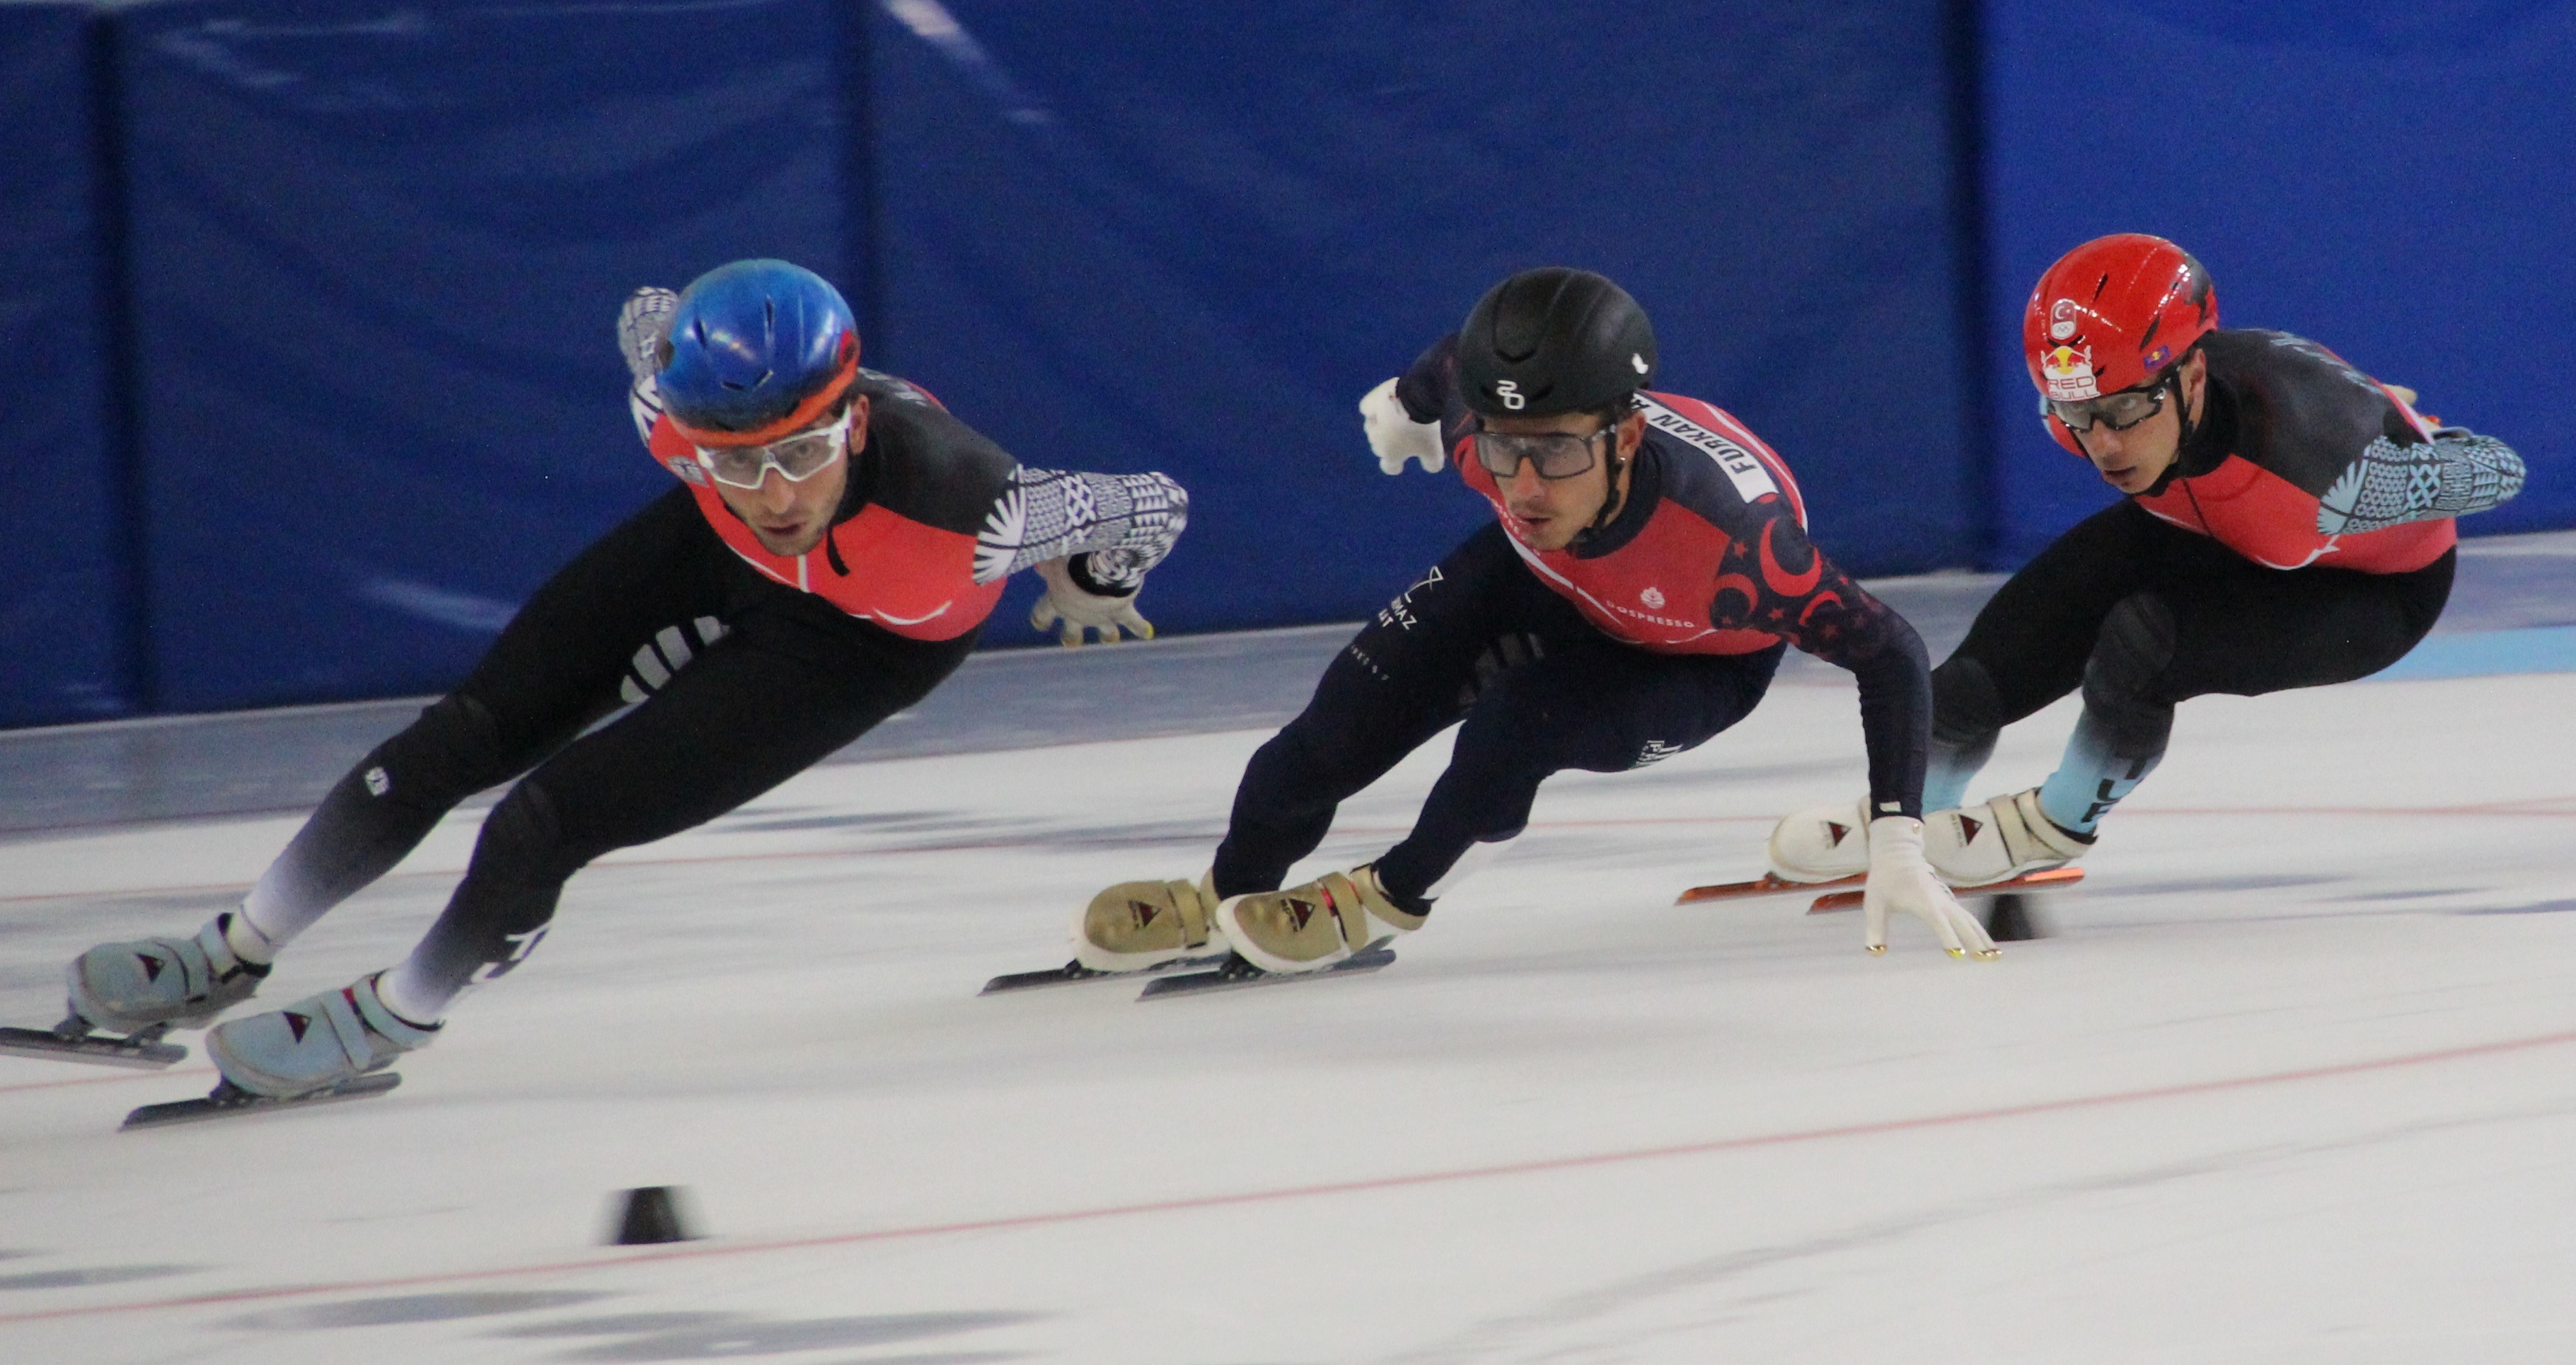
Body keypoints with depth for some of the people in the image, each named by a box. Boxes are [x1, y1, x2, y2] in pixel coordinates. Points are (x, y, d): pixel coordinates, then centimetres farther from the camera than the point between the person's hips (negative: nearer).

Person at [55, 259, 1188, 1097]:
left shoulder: (953, 508, -47)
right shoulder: (684, 405, -35)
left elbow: (1152, 509, -32)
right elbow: (650, 318, -10)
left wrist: (1087, 582, -9)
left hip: (872, 634, -3)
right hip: (719, 562, 3)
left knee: (557, 815, -13)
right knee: (470, 734, 2)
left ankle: (392, 1018, 15)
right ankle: (234, 956, 24)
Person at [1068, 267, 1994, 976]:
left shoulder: (1728, 535, -46)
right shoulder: (1482, 428, -35)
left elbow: (1888, 654, -35)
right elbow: (1461, 359, -9)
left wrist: (1897, 845, -41)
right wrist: (1410, 401, 15)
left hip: (1700, 658, -4)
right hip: (1551, 581, 4)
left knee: (1520, 723, -29)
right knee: (1348, 718, -6)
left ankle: (1389, 900, 2)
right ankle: (1225, 901, 23)